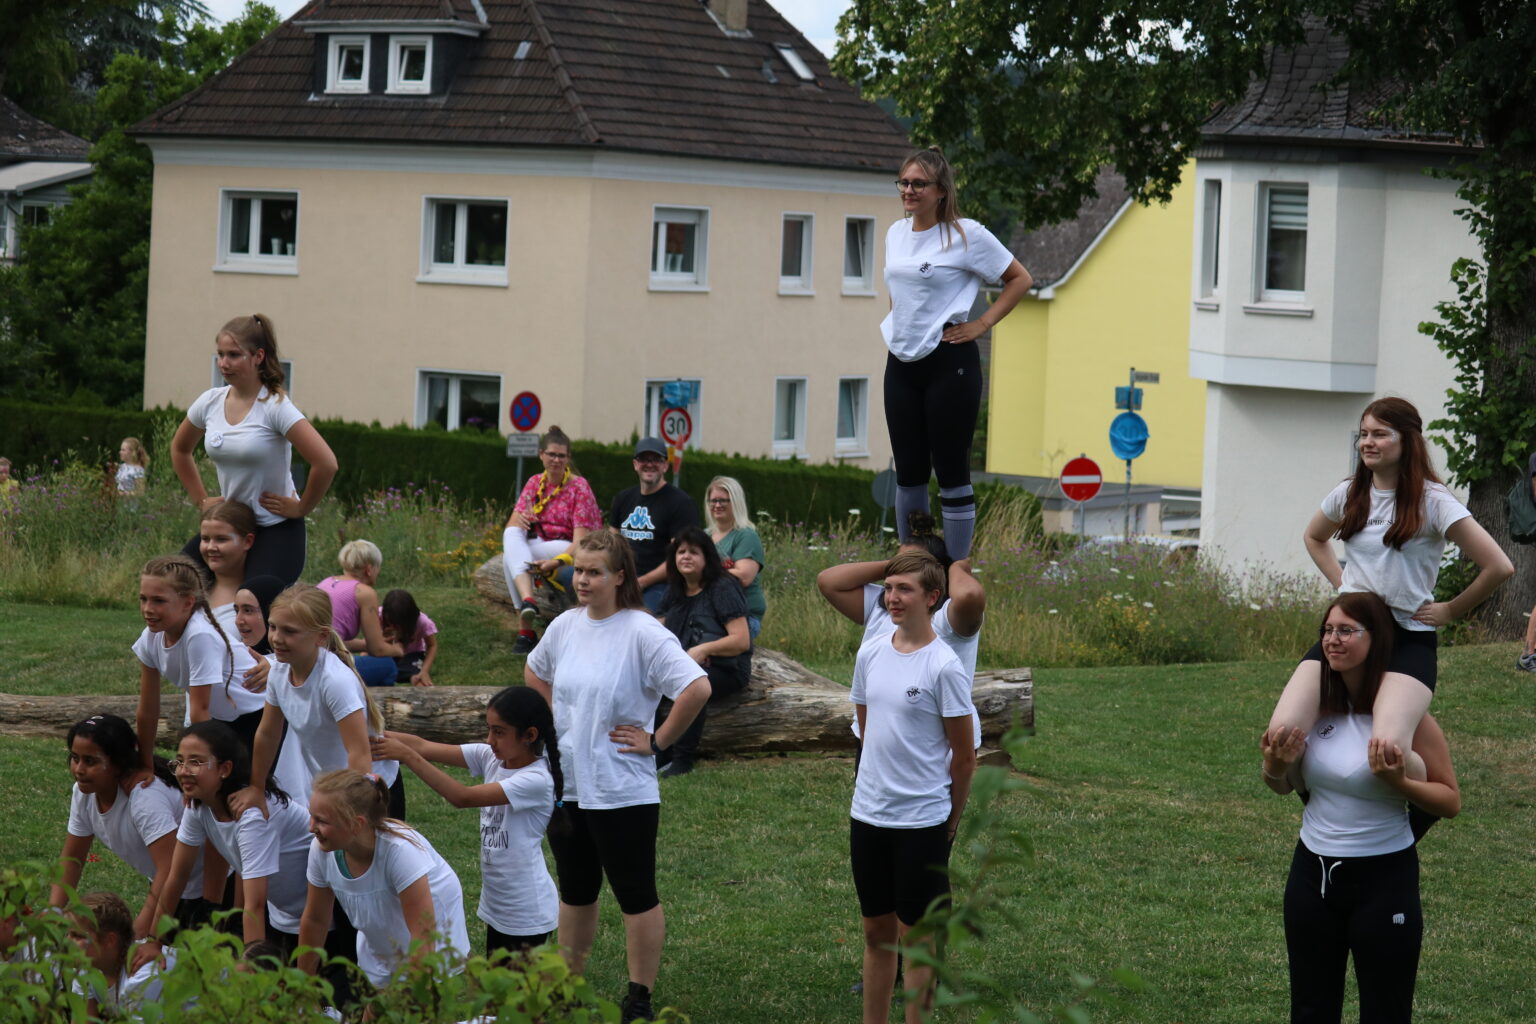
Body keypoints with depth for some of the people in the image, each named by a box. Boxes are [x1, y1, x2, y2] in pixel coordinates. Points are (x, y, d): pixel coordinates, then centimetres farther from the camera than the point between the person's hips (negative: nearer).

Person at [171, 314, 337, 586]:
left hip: (276, 532, -6)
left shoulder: (275, 407, -16)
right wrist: (201, 499, 15)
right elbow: (180, 449, 23)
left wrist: (301, 508, -13)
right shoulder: (210, 403, 2)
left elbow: (325, 464, -23)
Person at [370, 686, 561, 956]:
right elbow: (424, 747, -6)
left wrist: (407, 756, -32)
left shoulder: (537, 781, -23)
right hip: (496, 904, 8)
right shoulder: (491, 758, 0)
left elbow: (463, 797, -29)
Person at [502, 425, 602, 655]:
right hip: (541, 545, 5)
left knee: (511, 556, -30)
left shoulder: (579, 487, -8)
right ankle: (527, 600, -42)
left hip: (570, 549, -5)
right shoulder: (535, 483, 7)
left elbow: (581, 539, -16)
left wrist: (557, 562, -34)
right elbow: (511, 526, 2)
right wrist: (519, 519, -24)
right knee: (511, 534, -29)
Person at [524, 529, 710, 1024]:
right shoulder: (566, 625, 5)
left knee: (636, 896, 4)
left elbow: (697, 688, -24)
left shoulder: (643, 633, -16)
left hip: (622, 792, -7)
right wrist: (554, 718, 13)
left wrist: (657, 741, -17)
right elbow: (535, 671, 26)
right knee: (575, 892, 19)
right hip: (565, 784, 7)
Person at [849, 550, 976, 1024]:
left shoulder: (944, 666, -13)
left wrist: (949, 822, 0)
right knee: (876, 931, 13)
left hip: (921, 821, -6)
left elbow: (964, 754, -7)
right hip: (867, 815, 6)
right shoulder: (870, 654, 5)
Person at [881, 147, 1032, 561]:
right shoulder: (896, 233, 10)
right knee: (908, 471, 10)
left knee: (951, 471, -3)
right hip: (901, 363, 6)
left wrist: (982, 324, -7)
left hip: (948, 362, -6)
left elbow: (1020, 279, -2)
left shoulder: (966, 235, -9)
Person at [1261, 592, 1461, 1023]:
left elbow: (1450, 800, -9)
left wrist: (1397, 781, -26)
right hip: (1312, 872, 5)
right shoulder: (1315, 704, -1)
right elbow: (1283, 786, 12)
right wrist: (1275, 765, -10)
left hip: (1382, 879, -5)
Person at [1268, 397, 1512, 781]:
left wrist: (1449, 610, -2)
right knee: (1282, 733, -18)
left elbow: (1499, 567, -10)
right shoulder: (1349, 495, 8)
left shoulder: (1432, 501, -7)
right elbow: (1314, 537, 32)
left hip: (1409, 638, -5)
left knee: (1388, 748, -31)